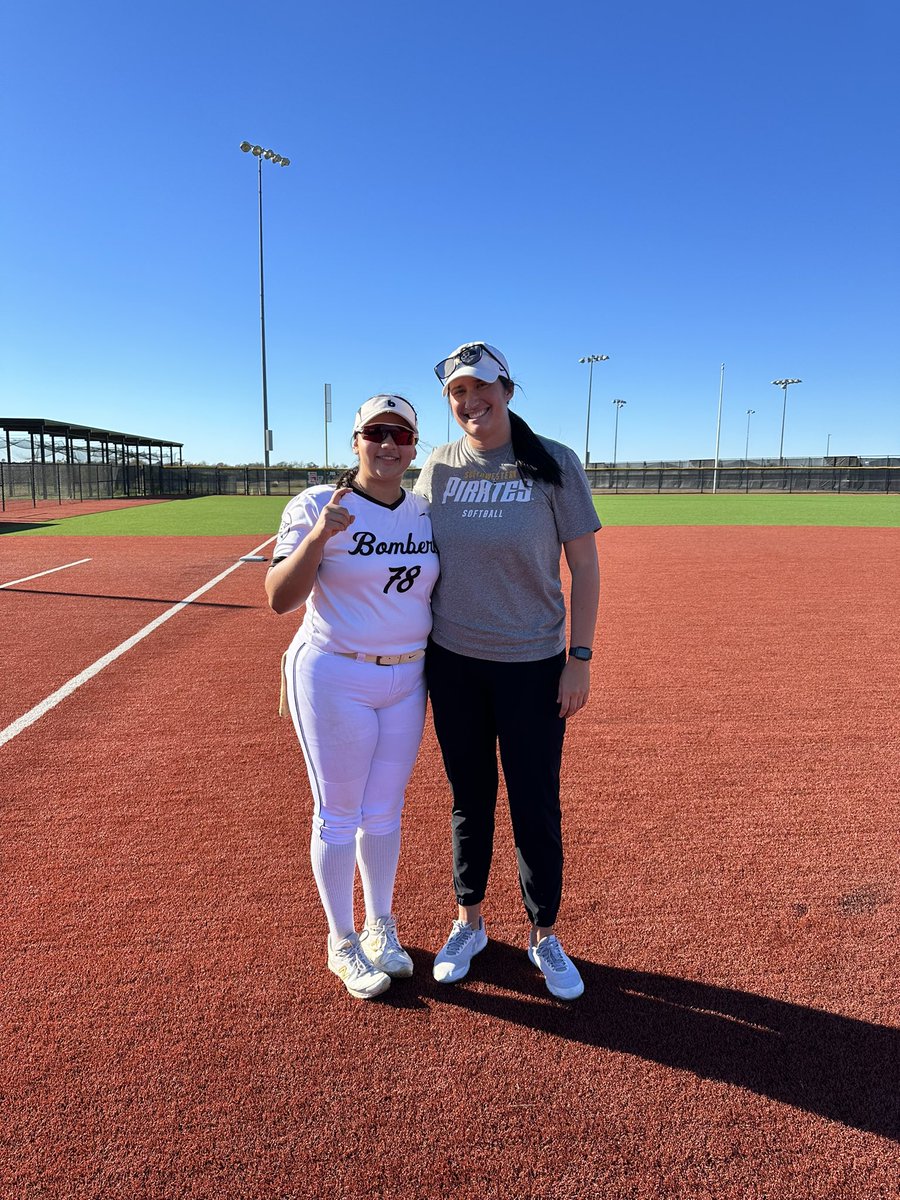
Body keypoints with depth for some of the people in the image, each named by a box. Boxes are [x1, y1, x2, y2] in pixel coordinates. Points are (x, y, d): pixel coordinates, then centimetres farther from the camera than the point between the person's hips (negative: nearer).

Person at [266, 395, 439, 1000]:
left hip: (407, 679, 5)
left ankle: (380, 926, 38)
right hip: (335, 681, -4)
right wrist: (318, 536, -33)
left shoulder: (426, 513, 4)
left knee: (385, 812, 17)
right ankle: (342, 943, 29)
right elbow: (281, 599, -19)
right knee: (339, 815, 8)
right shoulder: (317, 506, -11)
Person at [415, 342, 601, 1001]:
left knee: (537, 806, 7)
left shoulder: (554, 463, -7)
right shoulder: (438, 466, 2)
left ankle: (545, 937, 30)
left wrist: (580, 657, -9)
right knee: (470, 797, 15)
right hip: (453, 662, 3)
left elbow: (585, 564, -5)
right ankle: (470, 924, 35)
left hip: (533, 665, -2)